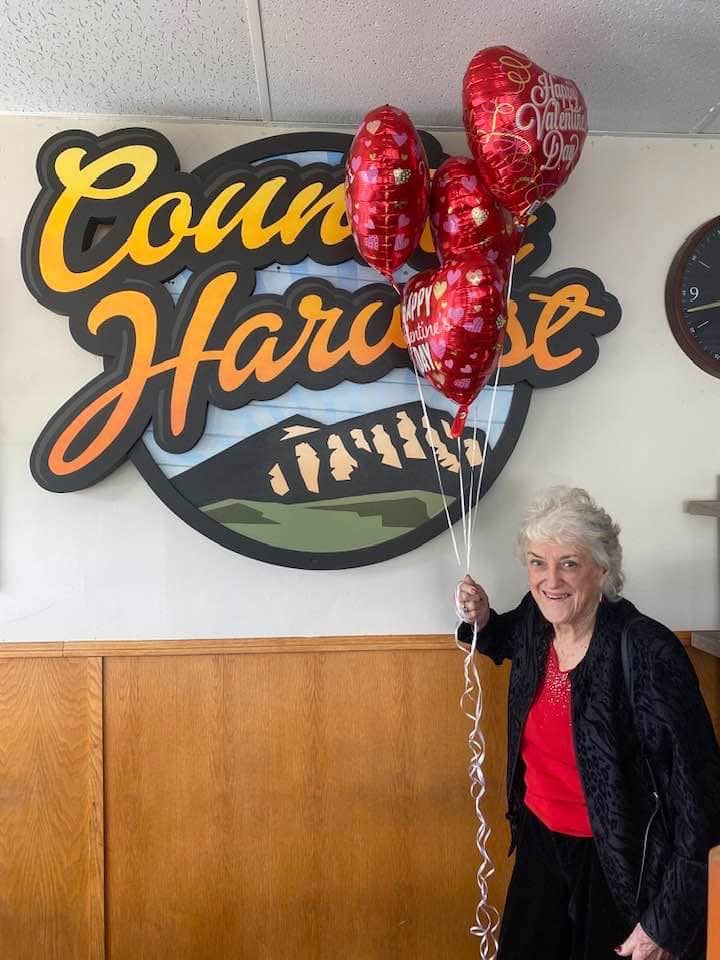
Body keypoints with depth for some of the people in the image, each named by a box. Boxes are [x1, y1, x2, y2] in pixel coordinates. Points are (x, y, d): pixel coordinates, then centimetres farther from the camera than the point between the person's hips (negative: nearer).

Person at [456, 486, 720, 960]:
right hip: (540, 841, 6)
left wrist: (666, 922, -16)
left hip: (621, 864, -5)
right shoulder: (536, 620, -10)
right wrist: (482, 621, -5)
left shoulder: (649, 653, -27)